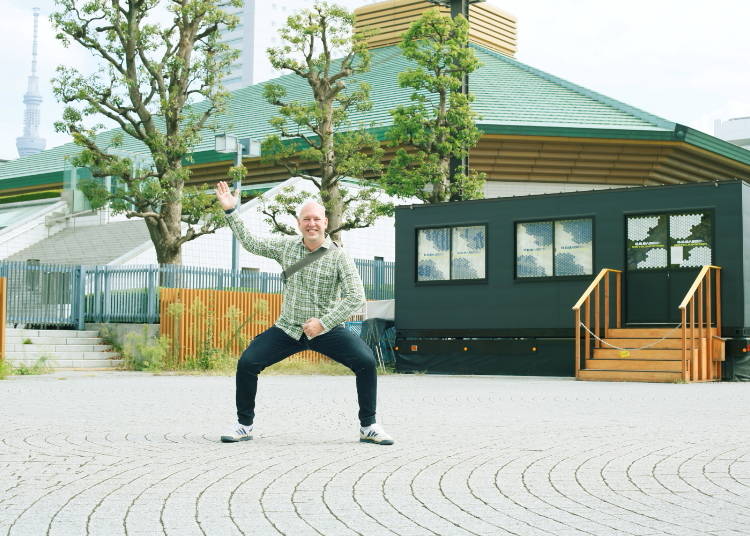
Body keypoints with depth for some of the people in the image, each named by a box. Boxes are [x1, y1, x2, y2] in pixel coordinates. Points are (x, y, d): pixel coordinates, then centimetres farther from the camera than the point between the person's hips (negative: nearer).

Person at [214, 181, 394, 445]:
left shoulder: (338, 257, -10)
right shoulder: (286, 247, 2)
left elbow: (356, 297, -16)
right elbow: (251, 243, 11)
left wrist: (324, 323, -22)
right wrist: (230, 211, 6)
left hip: (326, 330, -2)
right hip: (288, 329, 3)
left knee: (366, 361, -22)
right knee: (246, 363, -11)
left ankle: (368, 427, -5)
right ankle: (244, 425, 9)